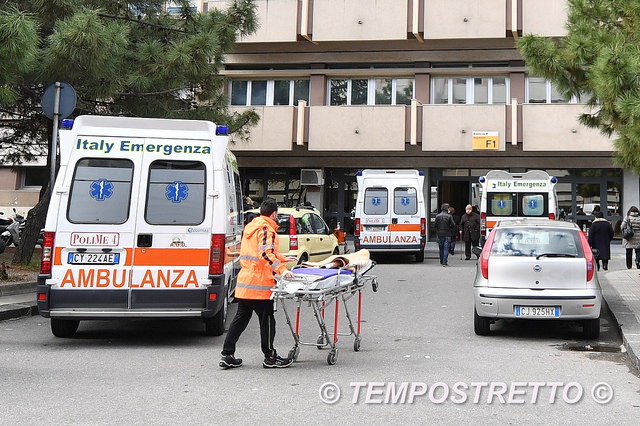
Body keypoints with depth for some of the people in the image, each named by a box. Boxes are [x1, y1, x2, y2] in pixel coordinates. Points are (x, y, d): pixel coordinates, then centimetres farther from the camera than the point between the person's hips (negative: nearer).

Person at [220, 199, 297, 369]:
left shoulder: (250, 227, 19)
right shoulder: (267, 229, -11)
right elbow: (266, 254, -26)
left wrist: (282, 258, 40)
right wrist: (281, 269, -33)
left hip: (244, 282, 9)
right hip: (260, 284, -9)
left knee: (240, 318, 13)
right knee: (267, 320, 1)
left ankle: (227, 355, 12)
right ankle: (270, 357, 9)